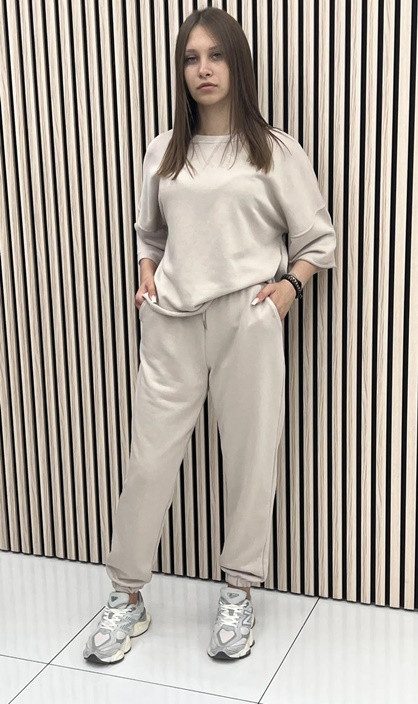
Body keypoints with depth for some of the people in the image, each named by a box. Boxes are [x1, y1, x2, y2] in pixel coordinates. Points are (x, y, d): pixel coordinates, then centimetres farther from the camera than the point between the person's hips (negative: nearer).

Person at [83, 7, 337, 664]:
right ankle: (127, 597, 18)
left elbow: (317, 237, 7)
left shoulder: (276, 150, 3)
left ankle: (239, 594, 23)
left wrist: (289, 284, -8)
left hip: (247, 322, -2)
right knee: (149, 458, 3)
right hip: (171, 323, 3)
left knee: (250, 458, 4)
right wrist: (146, 280, 7)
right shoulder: (163, 151, 11)